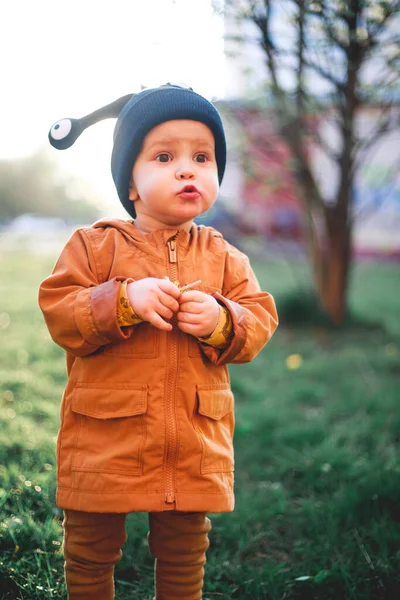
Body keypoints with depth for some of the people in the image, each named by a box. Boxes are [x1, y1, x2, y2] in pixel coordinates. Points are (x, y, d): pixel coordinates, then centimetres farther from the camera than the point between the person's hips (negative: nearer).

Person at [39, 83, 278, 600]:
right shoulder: (95, 244, -3)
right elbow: (58, 311, -10)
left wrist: (221, 321, -19)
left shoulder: (222, 256, 5)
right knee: (90, 553, 14)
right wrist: (122, 300, -24)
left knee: (185, 558, 17)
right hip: (105, 437, -2)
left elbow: (260, 318, 2)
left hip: (195, 444, 2)